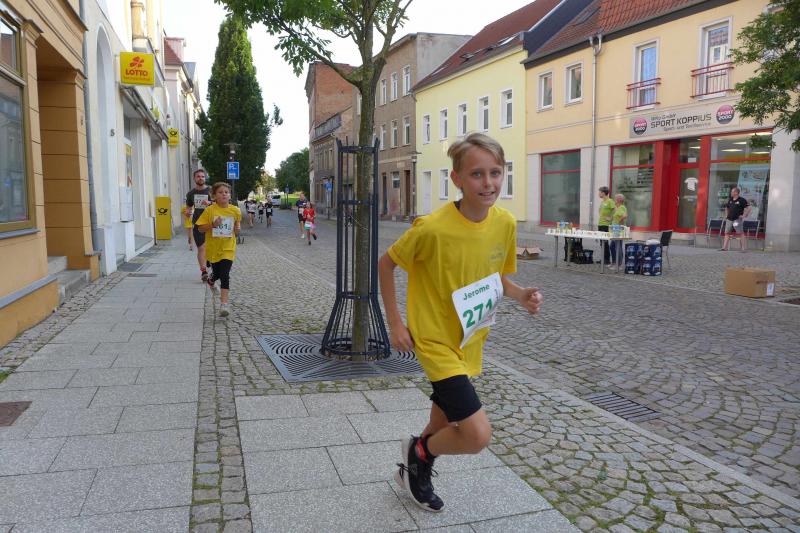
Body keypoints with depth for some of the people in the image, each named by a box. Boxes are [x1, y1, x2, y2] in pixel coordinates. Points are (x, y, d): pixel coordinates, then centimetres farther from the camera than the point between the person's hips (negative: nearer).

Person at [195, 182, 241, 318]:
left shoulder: (235, 211, -3)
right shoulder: (210, 210, -9)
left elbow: (237, 225, 14)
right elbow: (201, 228, -6)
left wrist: (238, 229, -8)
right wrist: (213, 225, -22)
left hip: (228, 248, 0)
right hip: (213, 248, 0)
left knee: (225, 275, -10)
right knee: (216, 273, 17)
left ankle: (224, 303, -11)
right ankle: (211, 281, 54)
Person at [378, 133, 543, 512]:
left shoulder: (505, 223, -8)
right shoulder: (433, 228, -25)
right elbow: (386, 264, -10)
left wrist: (521, 295, -12)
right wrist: (394, 323, -11)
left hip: (470, 341, 7)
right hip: (437, 341, -6)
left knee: (446, 426, 22)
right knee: (477, 435, -13)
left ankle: (414, 473, 51)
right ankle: (418, 451, 18)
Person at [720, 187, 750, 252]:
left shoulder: (742, 200, -5)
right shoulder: (730, 200, 14)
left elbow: (748, 208, -9)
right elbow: (727, 208, 31)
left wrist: (744, 215, -12)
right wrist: (726, 215, 19)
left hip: (737, 219, -7)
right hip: (729, 219, 7)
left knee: (741, 233, -8)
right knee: (727, 233, 5)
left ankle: (744, 248, -7)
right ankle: (724, 247, 9)